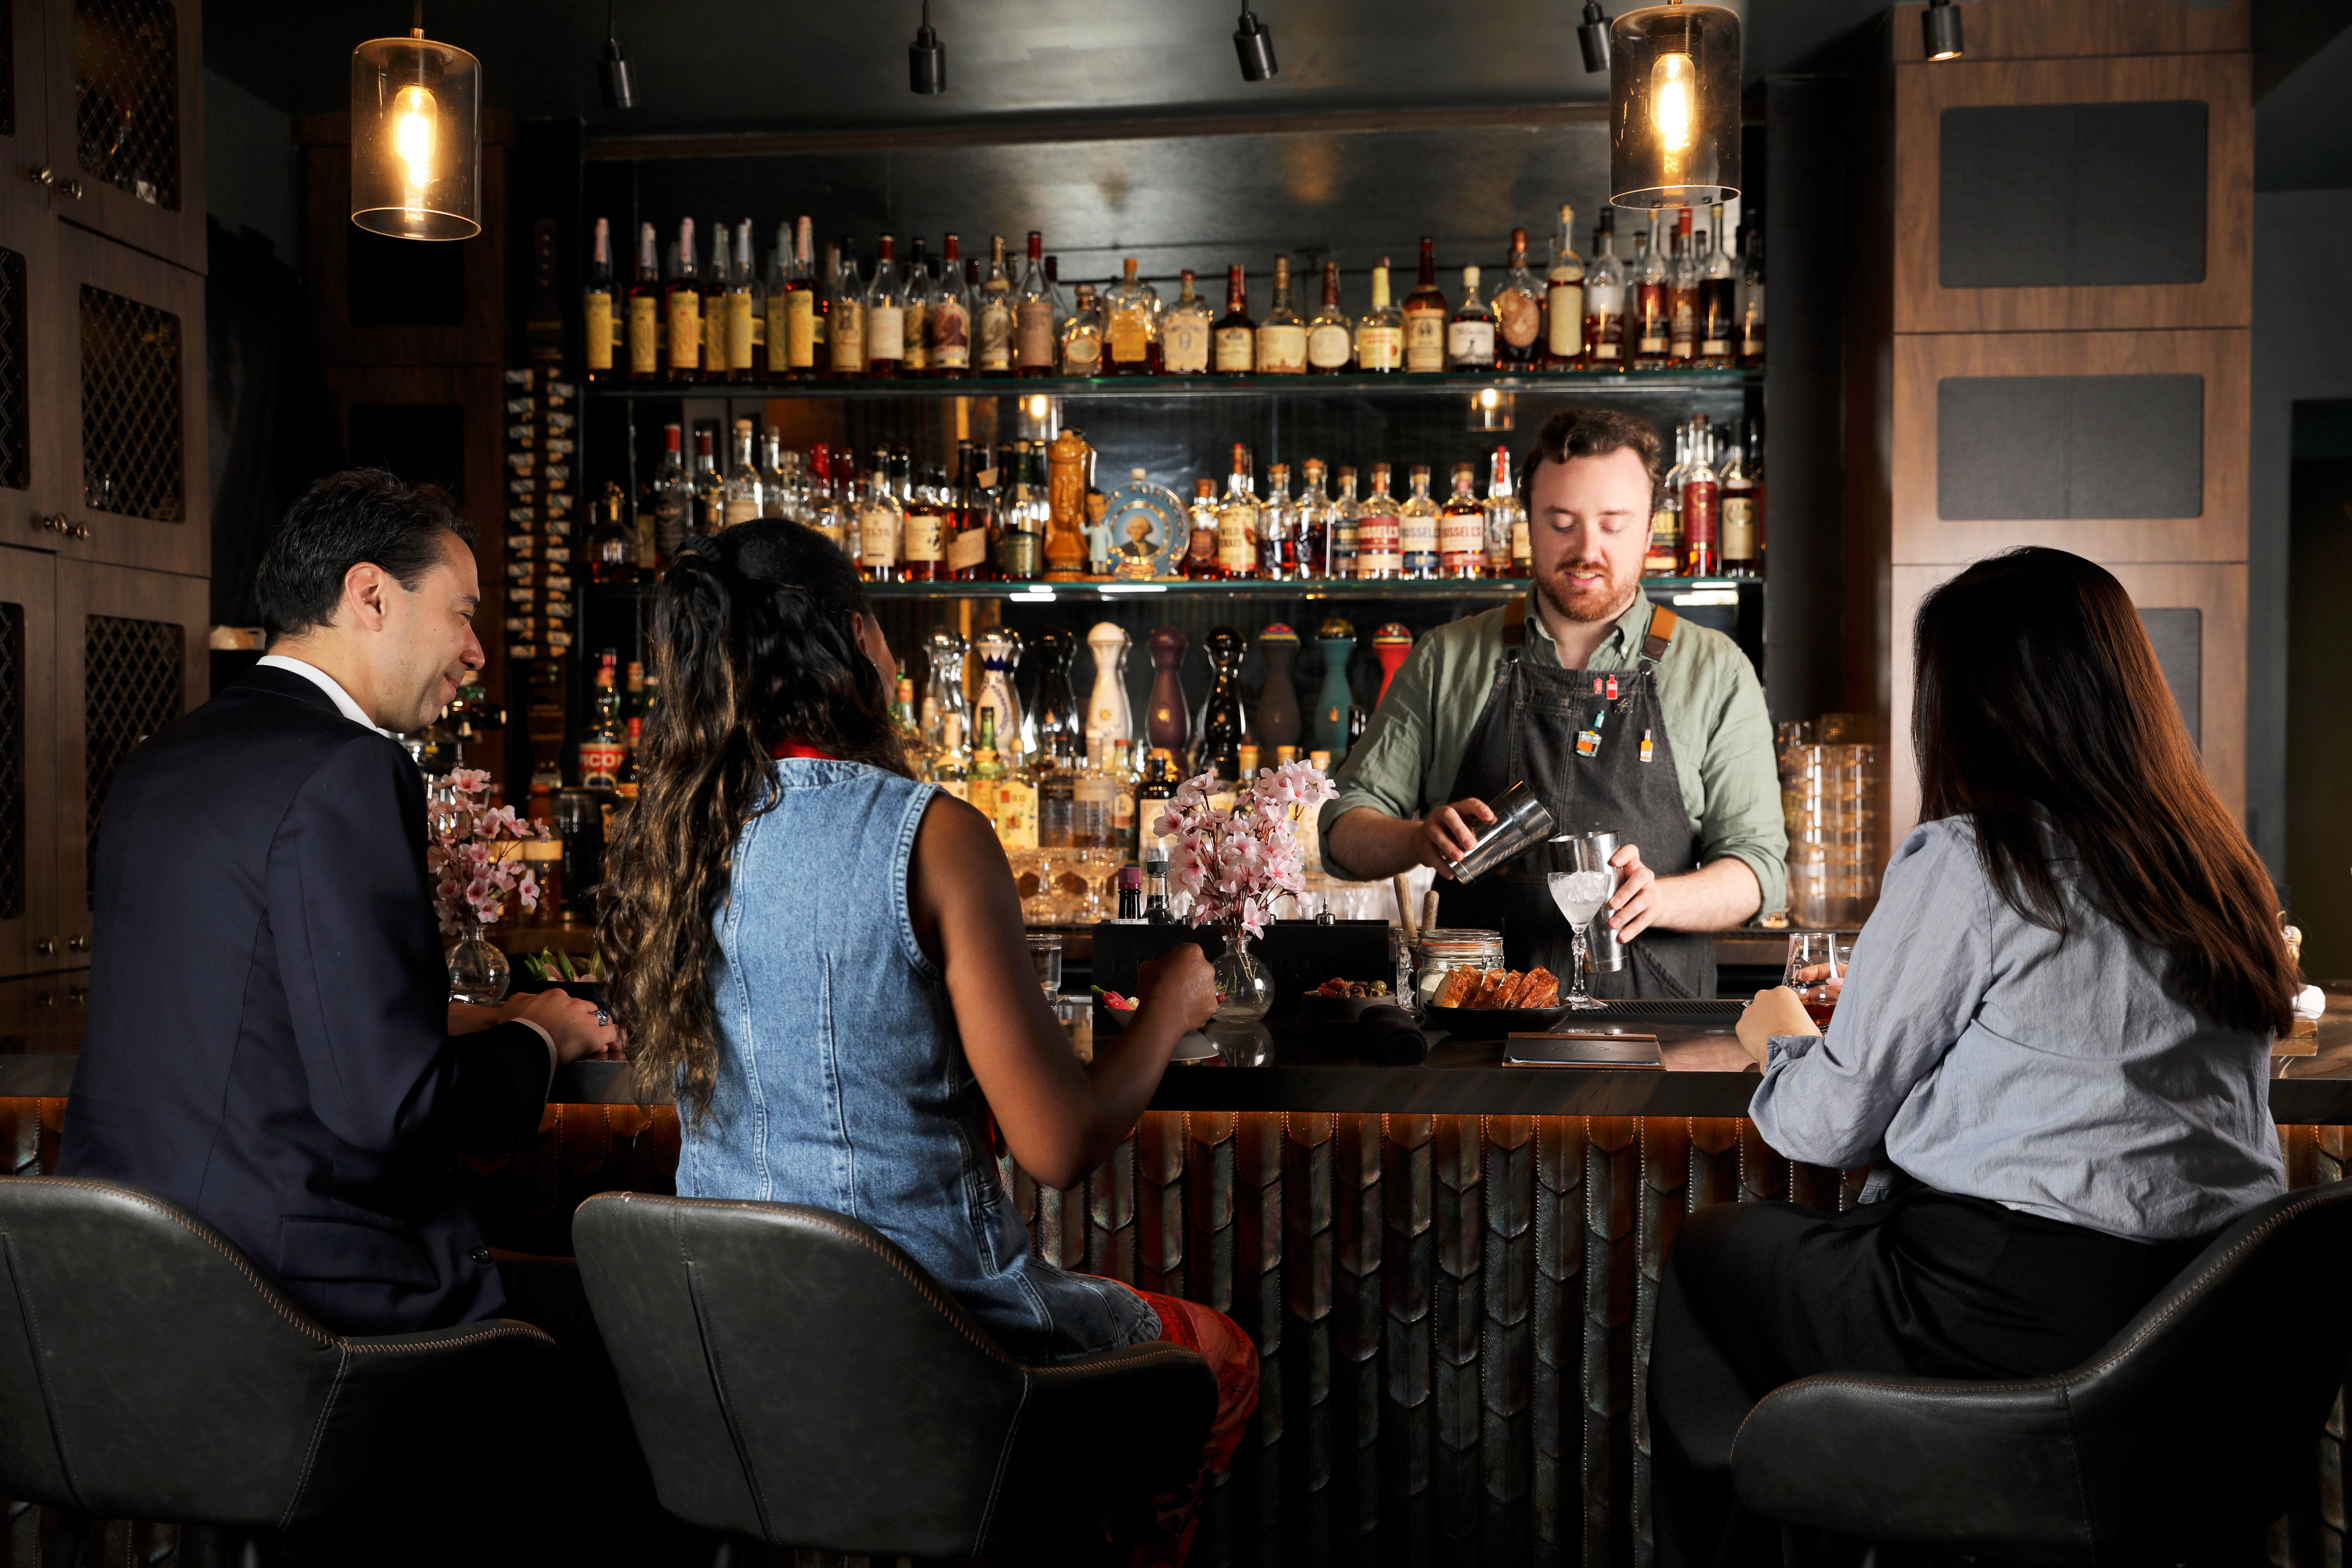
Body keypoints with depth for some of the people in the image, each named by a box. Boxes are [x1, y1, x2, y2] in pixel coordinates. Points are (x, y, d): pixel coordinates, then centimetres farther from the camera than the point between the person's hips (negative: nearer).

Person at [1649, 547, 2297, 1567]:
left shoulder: (1969, 862, -12)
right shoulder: (2221, 867, 8)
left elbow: (1836, 1122, -6)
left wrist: (1782, 1042, 16)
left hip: (2014, 1325, -7)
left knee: (1705, 1256, 16)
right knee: (1838, 1249, 28)